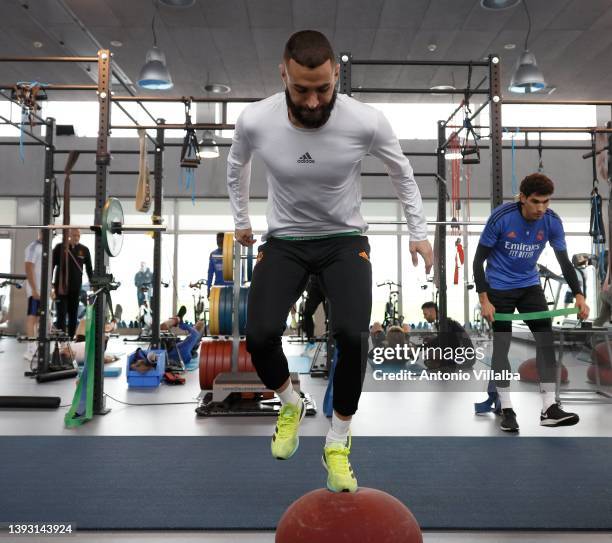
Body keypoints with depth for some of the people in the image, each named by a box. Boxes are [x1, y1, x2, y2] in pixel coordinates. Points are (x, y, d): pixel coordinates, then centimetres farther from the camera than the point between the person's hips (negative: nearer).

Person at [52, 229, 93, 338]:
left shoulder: (84, 250, 5)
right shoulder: (60, 247, -1)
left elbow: (89, 269, 11)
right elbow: (51, 265, 1)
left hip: (76, 288, 3)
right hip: (61, 287, -2)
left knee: (73, 316, 8)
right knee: (61, 315, -6)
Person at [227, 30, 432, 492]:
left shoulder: (367, 121, -19)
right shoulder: (255, 120, -16)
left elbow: (401, 171, 2)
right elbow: (237, 165, 9)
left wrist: (418, 232, 8)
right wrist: (241, 220, 19)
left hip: (345, 238, -1)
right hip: (284, 240, 1)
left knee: (353, 335, -24)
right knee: (260, 335, -20)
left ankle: (338, 441, 3)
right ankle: (291, 404, 16)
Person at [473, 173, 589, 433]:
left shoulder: (552, 221, -12)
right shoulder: (500, 217, -22)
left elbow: (564, 261, -2)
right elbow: (479, 259, -16)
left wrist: (579, 296, -12)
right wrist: (484, 300, -21)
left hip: (530, 285, 4)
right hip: (499, 287, -3)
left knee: (546, 340, -4)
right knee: (501, 345, -3)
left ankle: (549, 407, 3)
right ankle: (506, 409, 9)